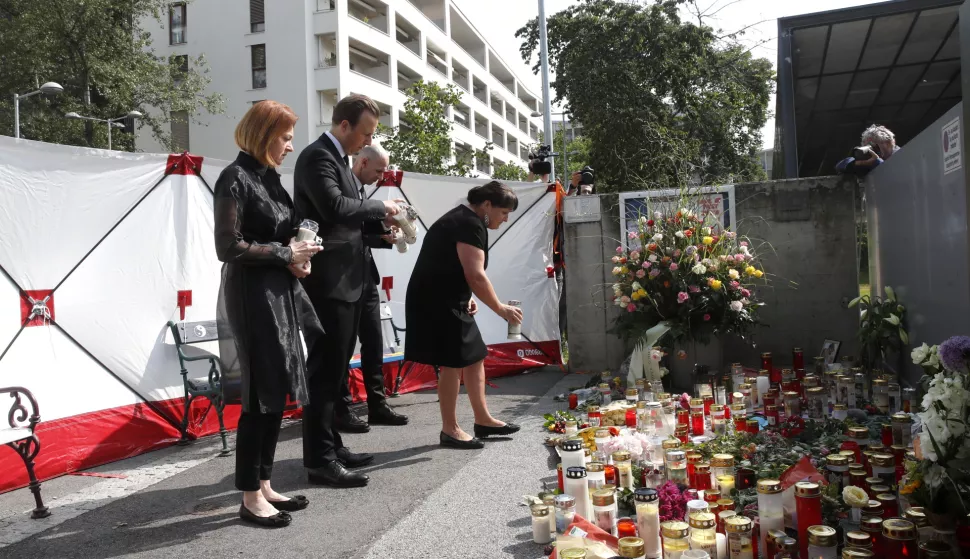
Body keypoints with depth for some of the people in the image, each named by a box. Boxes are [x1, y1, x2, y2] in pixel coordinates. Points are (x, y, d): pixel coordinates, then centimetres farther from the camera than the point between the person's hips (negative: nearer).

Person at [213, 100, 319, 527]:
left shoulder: (268, 176, 13)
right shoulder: (236, 177, -11)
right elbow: (228, 246, -18)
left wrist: (296, 257, 0)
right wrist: (286, 254, -13)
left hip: (279, 294, 8)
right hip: (252, 297, -8)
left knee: (276, 394, 11)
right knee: (260, 396, -3)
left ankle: (264, 485, 23)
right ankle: (251, 497, 10)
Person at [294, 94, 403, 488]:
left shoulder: (338, 158, 18)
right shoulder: (317, 157, -12)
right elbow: (334, 207, -26)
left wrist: (380, 225, 5)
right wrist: (380, 206, -13)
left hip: (346, 280, 10)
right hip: (328, 282, -10)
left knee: (335, 369, 15)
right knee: (325, 370, -5)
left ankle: (330, 445, 26)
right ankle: (320, 460, 3)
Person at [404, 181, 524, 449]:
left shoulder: (464, 219, 15)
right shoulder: (470, 224, -18)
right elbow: (476, 276, -24)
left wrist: (466, 298, 8)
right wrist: (500, 309, -14)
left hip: (446, 301, 11)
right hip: (437, 303, -11)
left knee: (475, 357, 12)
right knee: (453, 363, -5)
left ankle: (483, 420, 20)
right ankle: (450, 430, 6)